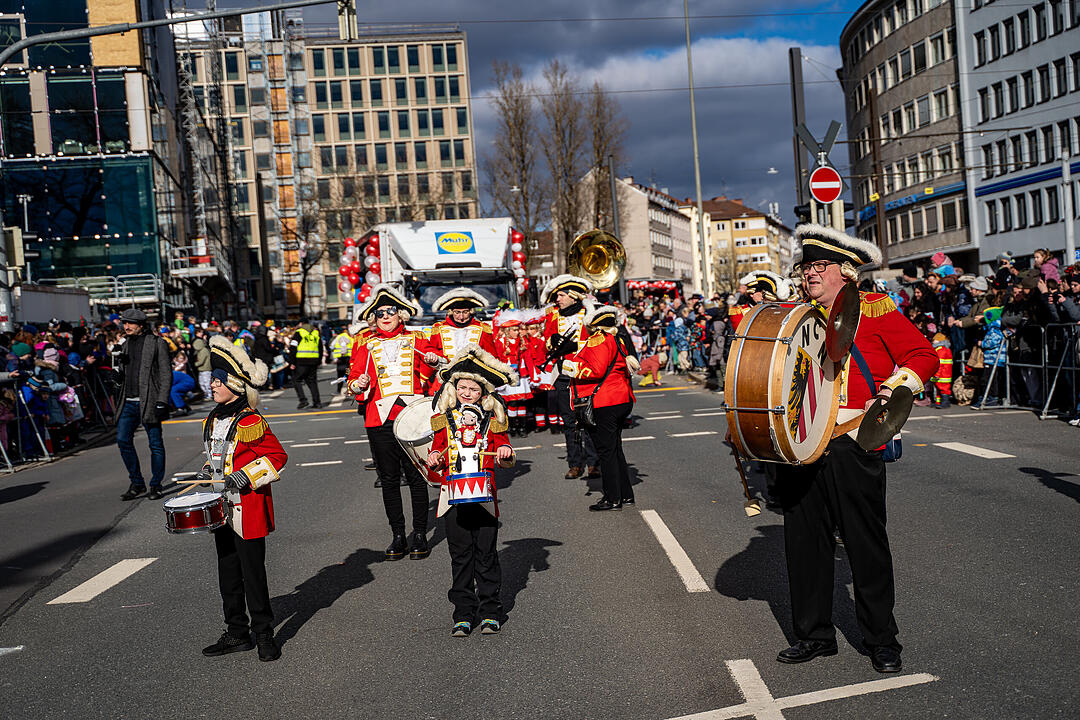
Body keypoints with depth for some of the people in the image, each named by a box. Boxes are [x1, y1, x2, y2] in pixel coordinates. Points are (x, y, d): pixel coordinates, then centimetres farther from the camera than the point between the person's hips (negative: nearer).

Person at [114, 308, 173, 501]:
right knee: (123, 440, 0)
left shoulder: (157, 343, -2)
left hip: (149, 401, -6)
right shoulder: (125, 344, 16)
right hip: (129, 402, 6)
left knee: (155, 443, 0)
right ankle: (137, 483, 12)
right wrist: (118, 363, 1)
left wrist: (162, 401, -13)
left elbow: (166, 374, -5)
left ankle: (156, 485, 10)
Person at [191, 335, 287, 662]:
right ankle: (236, 633, 25)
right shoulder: (212, 421, 10)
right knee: (228, 574, 14)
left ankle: (264, 635, 12)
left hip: (248, 510, -8)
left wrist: (243, 478, -21)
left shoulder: (250, 422, -15)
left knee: (253, 574, 0)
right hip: (222, 510, 8)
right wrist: (207, 473, 7)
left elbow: (277, 456, -15)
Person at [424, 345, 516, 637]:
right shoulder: (444, 420, 8)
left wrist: (506, 453, -14)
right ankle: (464, 614, 14)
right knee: (460, 554, 5)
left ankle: (491, 612, 14)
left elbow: (504, 457, 8)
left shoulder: (492, 420, 6)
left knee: (486, 553, 3)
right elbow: (437, 452, 13)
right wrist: (434, 459, -9)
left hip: (484, 495, -1)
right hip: (453, 495, 1)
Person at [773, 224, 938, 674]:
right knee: (803, 541, 8)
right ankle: (814, 634, 23)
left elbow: (923, 355, 1)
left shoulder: (875, 309, 2)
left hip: (852, 445, -4)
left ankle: (881, 639, 20)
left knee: (866, 543, 4)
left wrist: (896, 386, -15)